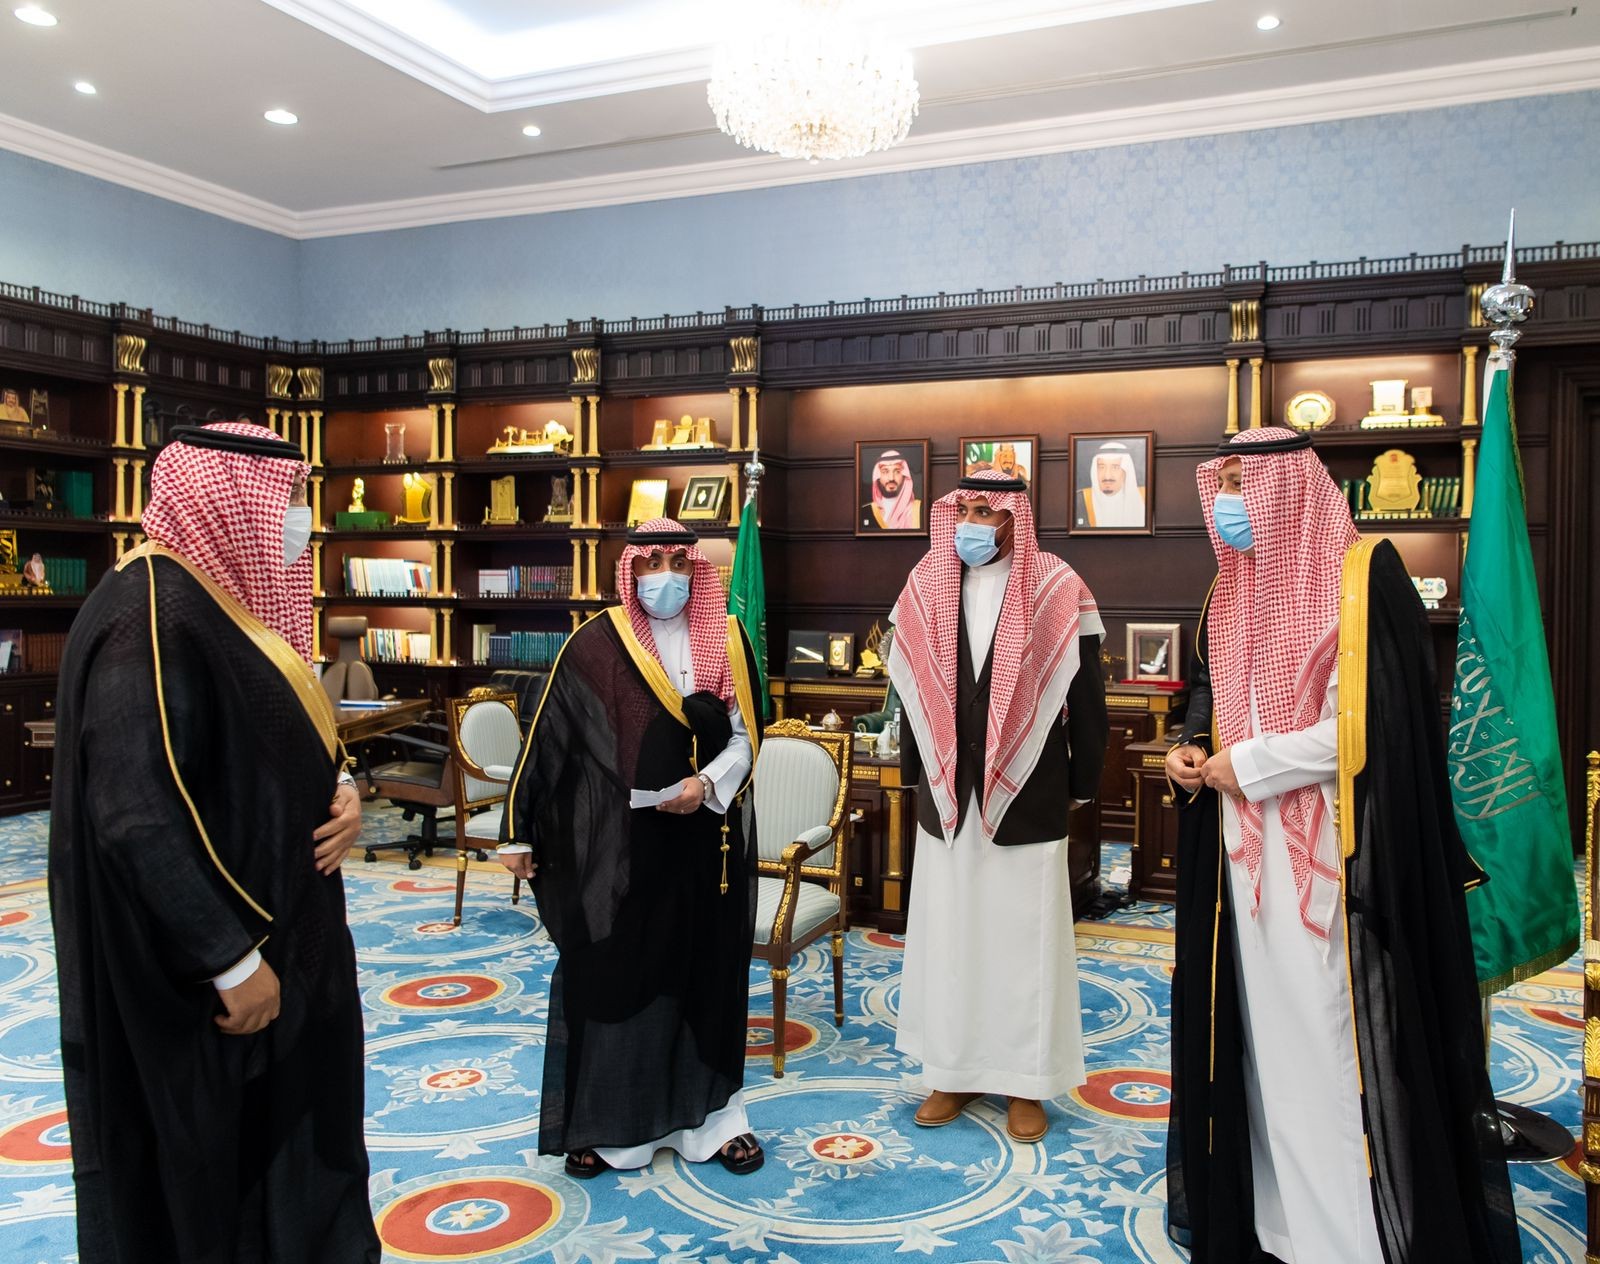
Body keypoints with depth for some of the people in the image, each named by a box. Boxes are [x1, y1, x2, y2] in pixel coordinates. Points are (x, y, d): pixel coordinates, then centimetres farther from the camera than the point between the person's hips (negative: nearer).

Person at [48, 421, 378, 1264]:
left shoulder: (235, 600, 8)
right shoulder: (152, 615, -22)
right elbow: (134, 817, -27)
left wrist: (339, 793, -2)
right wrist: (231, 958, -23)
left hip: (273, 931, 10)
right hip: (195, 969, -9)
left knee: (280, 1141, 20)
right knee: (203, 1169, 8)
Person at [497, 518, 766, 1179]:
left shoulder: (726, 640, 3)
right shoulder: (595, 644, -5)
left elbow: (745, 735, 5)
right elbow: (547, 740, -2)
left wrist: (708, 784, -14)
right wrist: (519, 833, -1)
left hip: (703, 841, 2)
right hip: (613, 846, -2)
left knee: (706, 974, 10)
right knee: (607, 974, 6)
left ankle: (711, 1114, 26)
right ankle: (603, 1123, 22)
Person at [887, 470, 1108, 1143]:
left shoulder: (1057, 589, -7)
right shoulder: (926, 589, 2)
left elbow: (1084, 692, -2)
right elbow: (911, 689, 10)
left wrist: (1080, 783, 1)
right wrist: (915, 776, 11)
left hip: (1027, 795, -3)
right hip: (947, 796, 3)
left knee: (1025, 934, 6)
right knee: (948, 930, 10)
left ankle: (1026, 1080, 21)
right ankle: (954, 1070, 25)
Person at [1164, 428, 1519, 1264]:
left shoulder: (1362, 576, -11)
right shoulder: (1233, 591, 11)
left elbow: (1372, 722, -17)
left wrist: (1247, 764, -13)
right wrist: (1190, 748, 2)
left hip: (1333, 851, -6)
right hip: (1247, 850, 7)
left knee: (1339, 1029, 0)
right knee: (1266, 1026, 12)